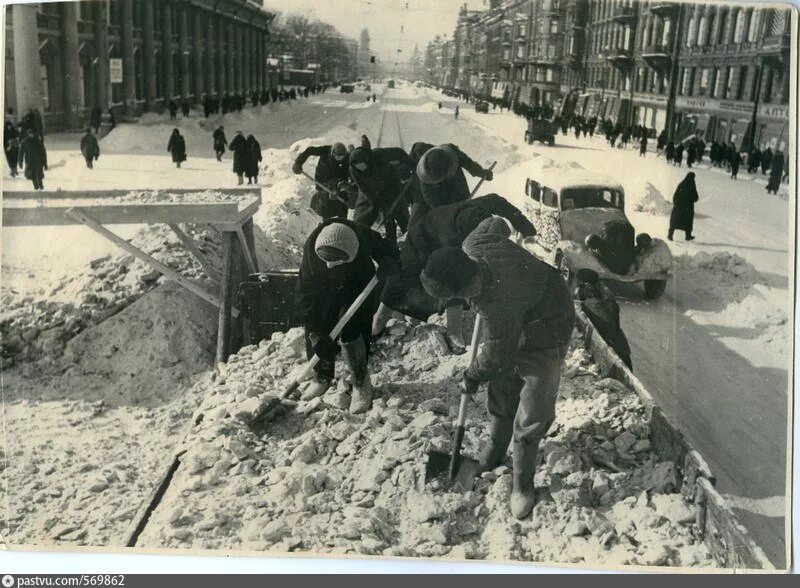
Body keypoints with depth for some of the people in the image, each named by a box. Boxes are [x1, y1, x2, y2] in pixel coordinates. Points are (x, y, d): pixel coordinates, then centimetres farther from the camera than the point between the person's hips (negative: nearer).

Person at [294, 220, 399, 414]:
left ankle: (362, 384, -4)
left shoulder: (362, 236, -35)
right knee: (315, 332, -2)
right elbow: (304, 297, -30)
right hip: (326, 291, 2)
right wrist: (315, 335, -34)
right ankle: (322, 377, 23)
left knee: (350, 329, -19)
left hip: (360, 287, -2)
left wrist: (388, 262, -40)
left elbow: (388, 252, -15)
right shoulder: (311, 250, -33)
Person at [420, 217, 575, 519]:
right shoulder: (472, 244, -22)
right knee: (502, 390, 16)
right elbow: (496, 224, 2)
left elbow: (497, 355, -24)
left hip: (547, 324, -8)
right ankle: (495, 449, 37)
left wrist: (473, 376, -4)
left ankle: (523, 484, 7)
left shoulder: (496, 304, -42)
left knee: (532, 409, -7)